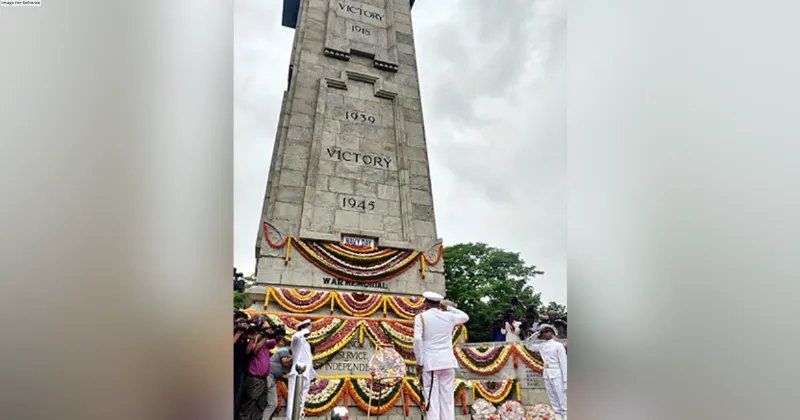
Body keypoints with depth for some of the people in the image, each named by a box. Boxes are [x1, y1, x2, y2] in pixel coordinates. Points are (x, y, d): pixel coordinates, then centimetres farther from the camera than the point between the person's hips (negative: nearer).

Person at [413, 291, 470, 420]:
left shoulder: (420, 317, -2)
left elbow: (417, 340, -13)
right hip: (448, 362, 3)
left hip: (430, 363, -3)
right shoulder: (449, 316, 7)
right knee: (447, 399, 9)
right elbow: (465, 317, 27)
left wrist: (419, 362, -6)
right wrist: (448, 307, 23)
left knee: (432, 400, -1)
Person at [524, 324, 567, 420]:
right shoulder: (541, 346, 8)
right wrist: (535, 335, 5)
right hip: (546, 374, 6)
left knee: (562, 398, -5)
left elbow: (563, 363, -9)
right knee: (553, 399, 10)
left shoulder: (558, 345, -7)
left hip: (556, 374, -6)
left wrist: (565, 380, -13)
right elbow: (528, 345, 18)